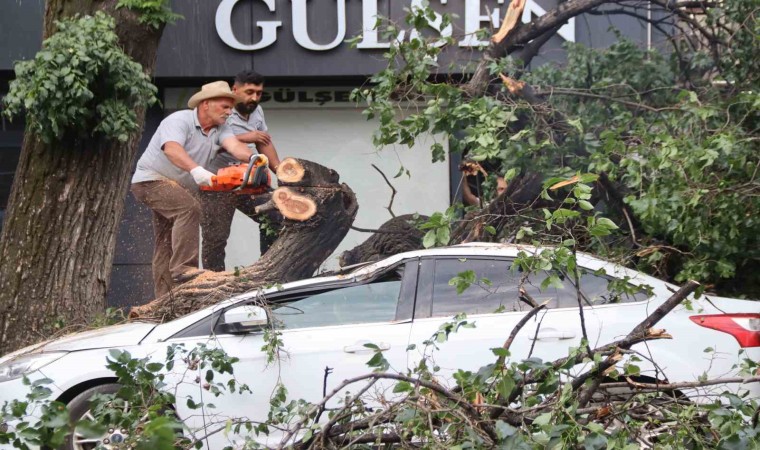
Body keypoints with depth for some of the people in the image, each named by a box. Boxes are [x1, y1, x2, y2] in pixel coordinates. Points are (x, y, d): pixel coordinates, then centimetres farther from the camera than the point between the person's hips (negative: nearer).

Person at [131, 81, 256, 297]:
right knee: (189, 208, -31)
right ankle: (183, 267, -33)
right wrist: (195, 170, -59)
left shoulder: (220, 129, -1)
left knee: (166, 246, 10)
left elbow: (234, 146, -20)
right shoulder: (180, 121, -22)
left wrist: (253, 158, -43)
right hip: (152, 180, -9)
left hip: (181, 188, 9)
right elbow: (172, 149, -41)